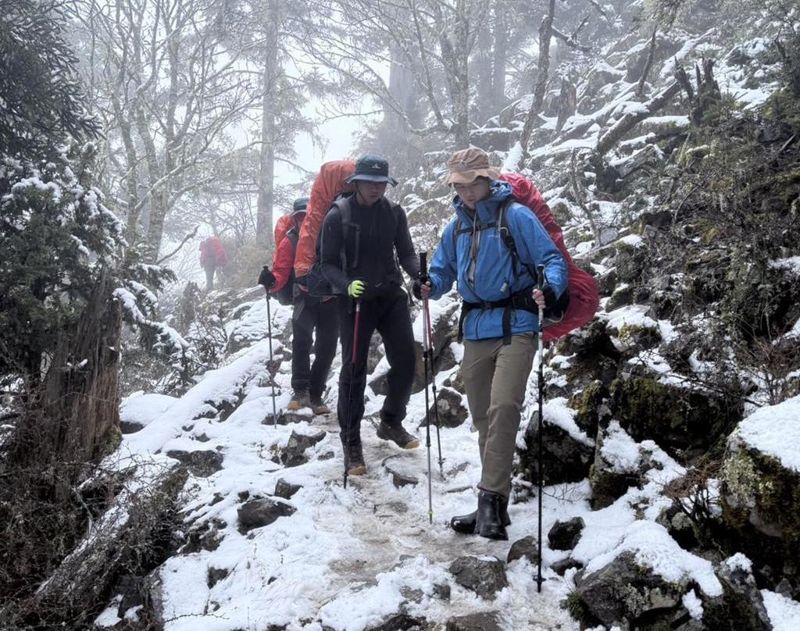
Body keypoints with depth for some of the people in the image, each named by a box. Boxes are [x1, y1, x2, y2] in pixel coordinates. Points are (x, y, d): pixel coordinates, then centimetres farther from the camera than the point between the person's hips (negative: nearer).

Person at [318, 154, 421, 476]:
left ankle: (391, 422, 29)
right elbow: (328, 263, -6)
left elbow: (405, 253, 5)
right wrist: (346, 285, -26)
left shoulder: (394, 213, 2)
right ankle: (351, 442, 10)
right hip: (355, 301, -3)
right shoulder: (337, 216, -8)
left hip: (392, 296, 4)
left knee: (406, 362, 5)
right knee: (354, 369, -2)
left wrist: (420, 273, -16)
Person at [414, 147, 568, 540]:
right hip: (475, 330, 6)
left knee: (503, 408, -22)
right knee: (482, 417, 9)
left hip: (514, 326, -6)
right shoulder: (456, 226, 13)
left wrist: (550, 289, -28)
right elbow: (443, 270, 20)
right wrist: (430, 286, -2)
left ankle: (491, 497, -15)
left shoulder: (515, 216, -5)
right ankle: (493, 507, 18)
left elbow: (552, 259, -8)